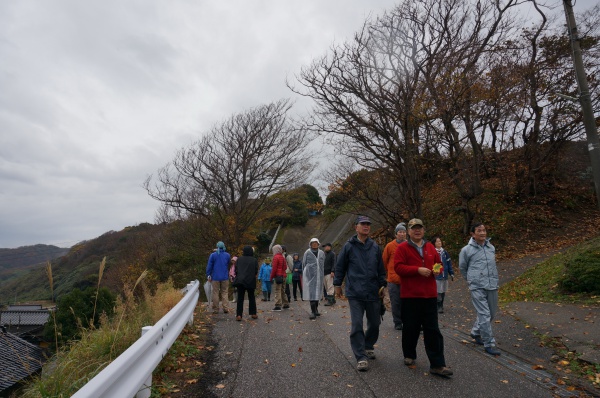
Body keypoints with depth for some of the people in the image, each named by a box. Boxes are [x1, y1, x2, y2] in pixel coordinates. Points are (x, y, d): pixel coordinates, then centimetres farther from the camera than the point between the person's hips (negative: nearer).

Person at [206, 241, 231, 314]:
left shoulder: (213, 255, -5)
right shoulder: (227, 255, 2)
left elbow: (209, 266, -5)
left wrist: (208, 275, 0)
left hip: (215, 277, -2)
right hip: (225, 277, 2)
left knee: (215, 293, 6)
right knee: (225, 292, 7)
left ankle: (215, 309, 8)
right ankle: (226, 308, 0)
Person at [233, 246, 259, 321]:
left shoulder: (239, 259, 2)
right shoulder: (254, 260, 0)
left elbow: (236, 270, 1)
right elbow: (256, 271, -1)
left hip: (240, 281, 0)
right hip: (251, 281, 0)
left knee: (240, 298, 4)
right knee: (251, 297, 15)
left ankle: (239, 315, -3)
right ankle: (253, 313, 19)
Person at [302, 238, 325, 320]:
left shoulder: (322, 253, 10)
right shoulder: (307, 252, 1)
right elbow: (304, 263, 5)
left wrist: (321, 272, 15)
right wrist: (303, 275, 5)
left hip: (319, 275, 4)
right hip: (310, 275, -4)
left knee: (317, 292, 10)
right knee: (311, 292, -9)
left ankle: (316, 310, 23)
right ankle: (313, 312, -8)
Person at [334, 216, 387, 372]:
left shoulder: (375, 247, 7)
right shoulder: (349, 246, -3)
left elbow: (381, 268, 14)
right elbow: (340, 266, 3)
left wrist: (382, 285, 11)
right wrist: (337, 284, 5)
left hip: (373, 293, 4)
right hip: (355, 293, -4)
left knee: (374, 323, 15)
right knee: (357, 326, -4)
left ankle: (368, 346, 39)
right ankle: (361, 357, 8)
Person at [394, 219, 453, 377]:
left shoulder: (430, 247, 11)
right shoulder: (402, 248, -4)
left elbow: (438, 263, 21)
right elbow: (398, 267, -13)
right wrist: (418, 270, -20)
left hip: (430, 295, 4)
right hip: (410, 295, -3)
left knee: (433, 330, 6)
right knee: (410, 328, 9)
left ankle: (437, 365, 12)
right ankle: (409, 355, 30)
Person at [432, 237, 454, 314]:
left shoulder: (445, 252, 8)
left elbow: (449, 263, 13)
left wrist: (451, 273, 10)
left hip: (444, 275, 5)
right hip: (436, 276, -5)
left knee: (443, 292, 13)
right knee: (438, 292, -6)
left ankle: (441, 306, 27)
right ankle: (439, 307, 4)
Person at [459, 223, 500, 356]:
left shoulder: (491, 248, 8)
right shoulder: (467, 250, -6)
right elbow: (462, 268, 8)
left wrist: (493, 279, 17)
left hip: (492, 286, 5)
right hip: (477, 288, -5)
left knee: (491, 314, 15)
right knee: (484, 315, -7)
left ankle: (476, 332, 36)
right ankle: (489, 344, 5)